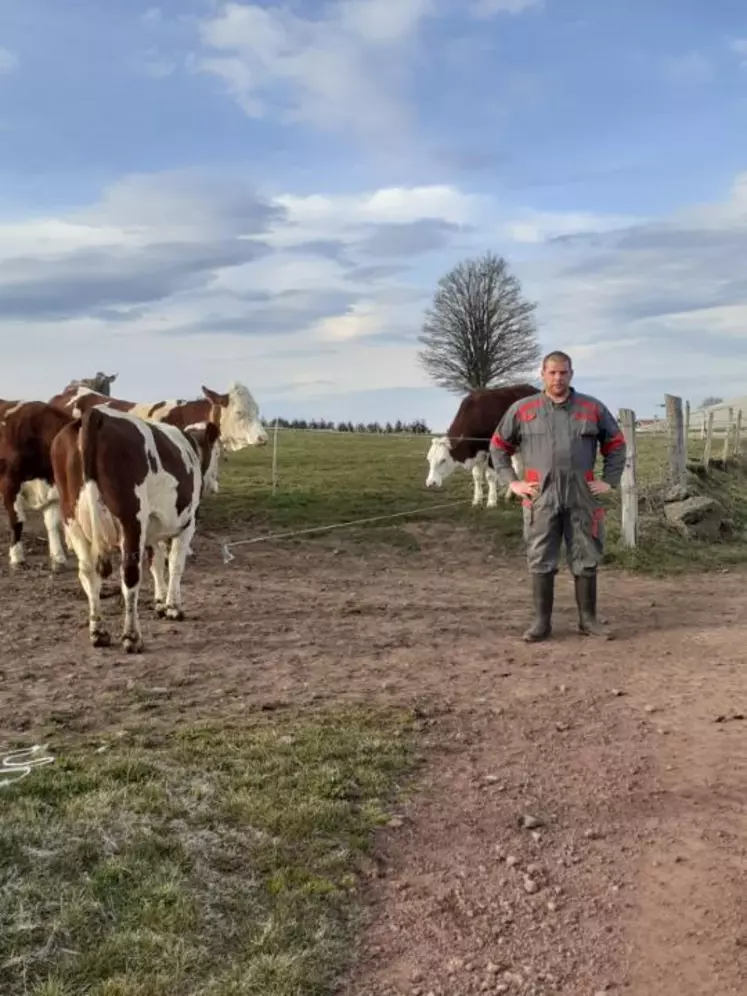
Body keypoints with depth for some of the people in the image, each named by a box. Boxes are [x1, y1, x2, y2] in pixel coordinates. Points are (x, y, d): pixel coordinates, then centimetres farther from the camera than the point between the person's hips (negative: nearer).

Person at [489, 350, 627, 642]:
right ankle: (542, 621, 9)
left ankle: (588, 619, 16)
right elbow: (499, 445, 12)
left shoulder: (592, 408, 7)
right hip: (540, 498, -1)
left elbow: (616, 444, 16)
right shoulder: (522, 409, 4)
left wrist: (609, 480, 8)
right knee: (541, 562, 1)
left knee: (586, 560, 6)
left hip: (582, 498, 1)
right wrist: (510, 481, 4)